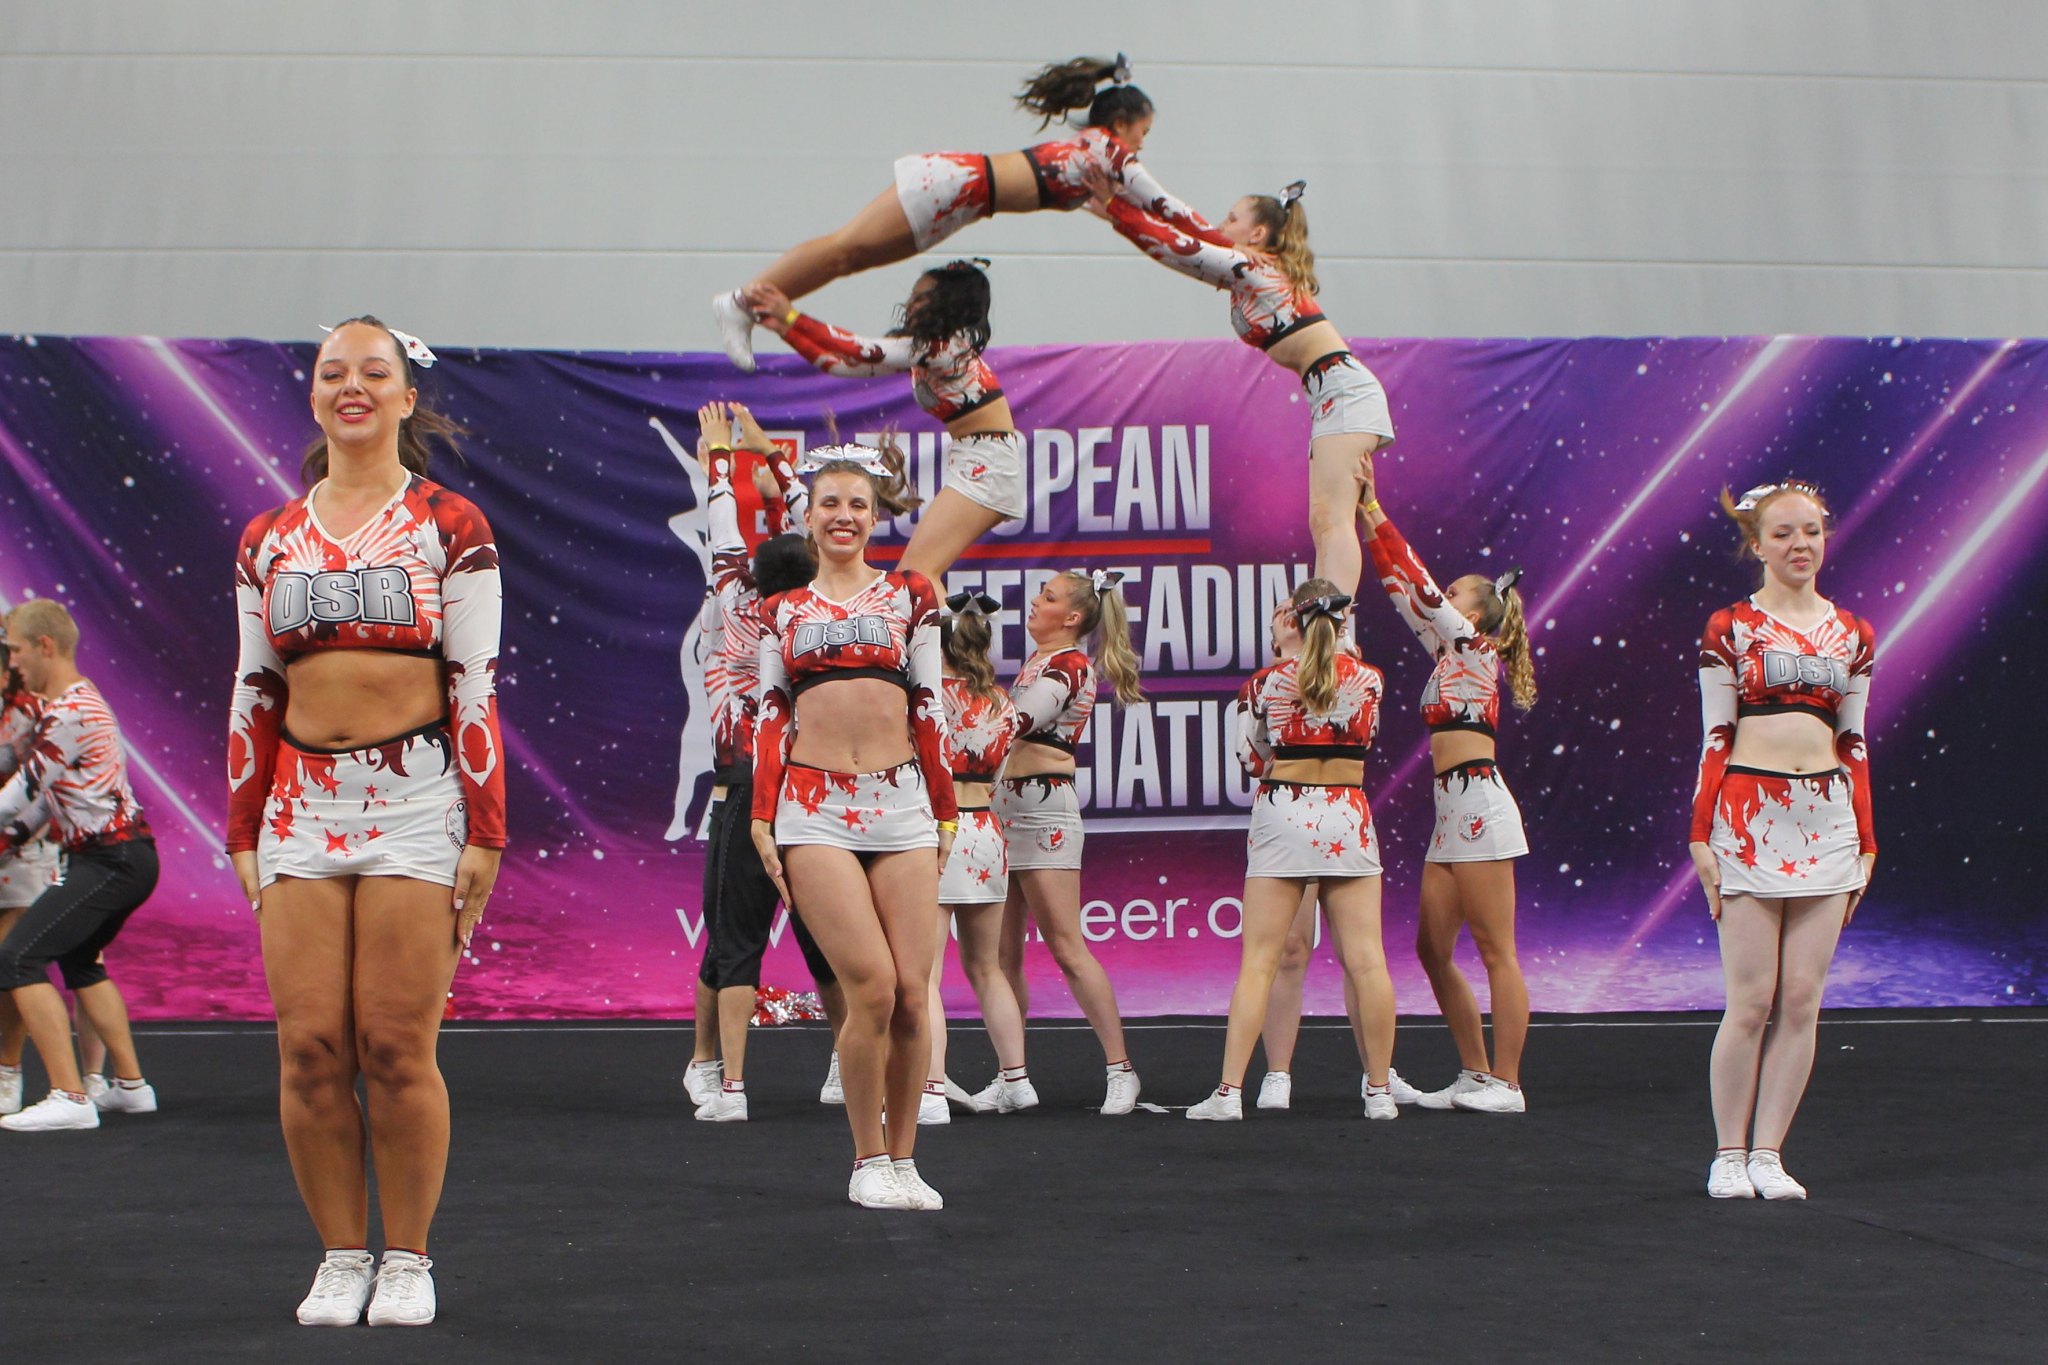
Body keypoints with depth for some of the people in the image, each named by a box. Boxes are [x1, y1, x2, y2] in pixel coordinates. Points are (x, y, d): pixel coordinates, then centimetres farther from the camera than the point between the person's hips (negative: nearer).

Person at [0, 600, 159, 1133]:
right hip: (124, 854, 11)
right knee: (77, 960, 28)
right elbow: (44, 799, 19)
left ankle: (69, 1097, -18)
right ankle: (130, 1085, 32)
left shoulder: (67, 713, -17)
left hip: (111, 860, -11)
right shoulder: (80, 699, 16)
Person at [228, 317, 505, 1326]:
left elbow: (477, 686, 0)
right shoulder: (268, 542, 13)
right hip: (302, 806, 3)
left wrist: (483, 831, -6)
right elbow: (252, 694, 15)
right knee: (309, 1048, -3)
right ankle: (340, 1257, 10)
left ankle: (407, 1262, 8)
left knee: (397, 1049, -5)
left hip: (417, 802, -3)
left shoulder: (450, 527, 3)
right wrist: (242, 831, 10)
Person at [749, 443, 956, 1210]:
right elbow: (771, 719, 12)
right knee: (871, 985, -15)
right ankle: (868, 1162, 0)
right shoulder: (784, 610, 13)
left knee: (912, 992, -5)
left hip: (901, 803, 1)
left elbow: (929, 709, 12)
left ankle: (903, 1160, 11)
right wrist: (761, 819, 5)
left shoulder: (910, 595, 11)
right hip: (815, 809, -1)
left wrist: (945, 813, 11)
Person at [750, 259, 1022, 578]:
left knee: (918, 570, -17)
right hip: (972, 462, 10)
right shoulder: (924, 349, 13)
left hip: (986, 465, -10)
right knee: (915, 570, 10)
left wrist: (792, 317, -14)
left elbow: (864, 352, -18)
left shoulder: (945, 345, -14)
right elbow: (841, 363, 12)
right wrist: (785, 328, 6)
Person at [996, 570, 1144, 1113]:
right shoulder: (1038, 660, 19)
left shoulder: (1070, 665, -8)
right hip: (1006, 804, 9)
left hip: (1043, 806, -9)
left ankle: (1120, 1069, -4)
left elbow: (1015, 722, -21)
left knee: (1067, 947, -9)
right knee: (1004, 952, 6)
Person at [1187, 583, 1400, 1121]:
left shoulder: (1268, 682, -1)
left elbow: (1250, 758, 9)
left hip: (1281, 815, -1)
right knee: (1366, 961, 4)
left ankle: (1229, 1091, -5)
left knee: (1258, 961, -1)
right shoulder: (1368, 679, 3)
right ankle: (1379, 1092, 5)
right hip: (1346, 821, 1)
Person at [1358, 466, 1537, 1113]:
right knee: (1434, 950, 9)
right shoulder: (1450, 653, 18)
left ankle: (1506, 1084, -4)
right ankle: (1476, 1075, 14)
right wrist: (1366, 520, 15)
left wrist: (1375, 514, -6)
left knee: (1496, 951, -6)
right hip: (1453, 815, 9)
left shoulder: (1475, 648, -3)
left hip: (1478, 804, -9)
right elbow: (1404, 591, 19)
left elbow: (1418, 584, -9)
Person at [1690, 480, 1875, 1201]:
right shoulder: (1730, 629, 2)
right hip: (1751, 816, -4)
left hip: (1828, 821, 4)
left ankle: (1768, 1154, 10)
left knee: (1802, 1001, 2)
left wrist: (1865, 841, 12)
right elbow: (1714, 739, 1)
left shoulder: (1852, 634, 12)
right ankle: (1728, 1155, 7)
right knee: (1751, 1001, -5)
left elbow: (1854, 744, 15)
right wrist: (1702, 836, -4)